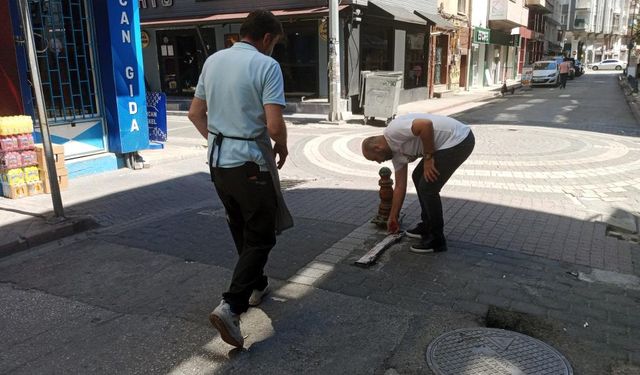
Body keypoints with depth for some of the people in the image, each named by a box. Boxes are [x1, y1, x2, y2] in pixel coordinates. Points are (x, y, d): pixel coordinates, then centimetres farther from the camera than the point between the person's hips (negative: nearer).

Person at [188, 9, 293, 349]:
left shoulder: (213, 60, 8)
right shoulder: (266, 66, -12)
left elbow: (195, 113, 13)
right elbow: (274, 126, -20)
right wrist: (282, 148, 0)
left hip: (217, 161, 7)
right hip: (250, 164, -7)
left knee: (241, 229, 22)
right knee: (261, 237, 5)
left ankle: (256, 285, 40)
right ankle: (230, 307, -6)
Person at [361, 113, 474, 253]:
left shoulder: (393, 131, -16)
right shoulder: (396, 152, 12)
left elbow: (426, 124, -30)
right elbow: (400, 186, 18)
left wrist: (428, 158, -17)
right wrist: (393, 217, 24)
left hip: (459, 139, -11)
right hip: (451, 142, 11)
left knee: (427, 187, -9)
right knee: (418, 177, 22)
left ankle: (436, 240, 4)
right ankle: (427, 227, 30)